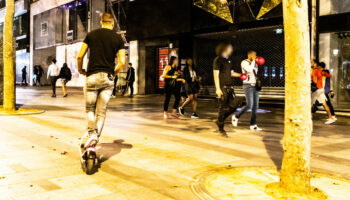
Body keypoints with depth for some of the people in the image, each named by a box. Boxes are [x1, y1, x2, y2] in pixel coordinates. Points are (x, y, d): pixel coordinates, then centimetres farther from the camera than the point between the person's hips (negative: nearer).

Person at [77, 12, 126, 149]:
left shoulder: (91, 35, 5)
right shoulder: (118, 38, 6)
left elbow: (80, 56, 2)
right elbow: (122, 62, 0)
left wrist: (80, 70, 19)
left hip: (92, 76, -1)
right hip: (108, 78, 1)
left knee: (90, 109, 13)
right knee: (102, 111, 6)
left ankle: (91, 134, -5)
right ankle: (96, 139, 1)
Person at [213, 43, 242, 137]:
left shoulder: (229, 60, 18)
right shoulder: (218, 60, -5)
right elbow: (216, 74, -10)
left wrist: (240, 75, 5)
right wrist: (218, 89, -17)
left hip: (229, 87, 8)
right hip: (222, 87, -8)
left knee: (235, 104, 2)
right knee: (222, 107, -4)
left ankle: (220, 120, 17)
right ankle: (221, 129, 7)